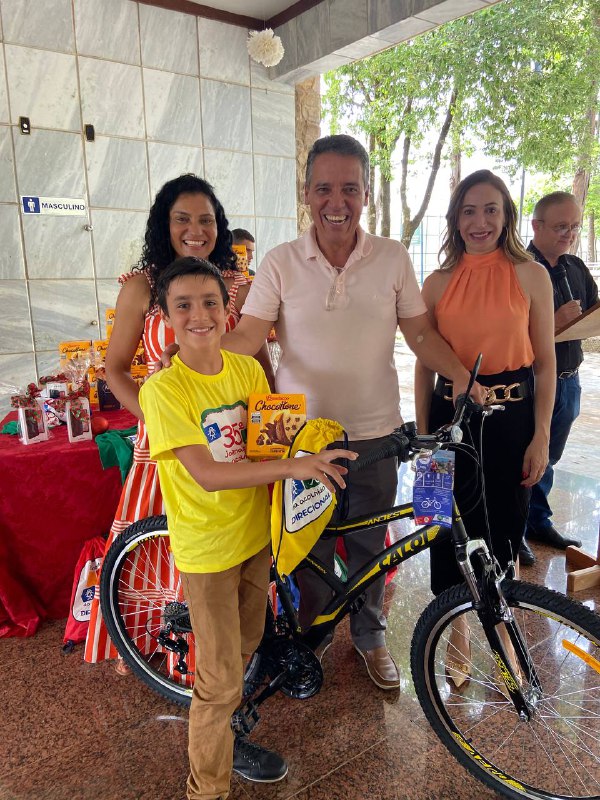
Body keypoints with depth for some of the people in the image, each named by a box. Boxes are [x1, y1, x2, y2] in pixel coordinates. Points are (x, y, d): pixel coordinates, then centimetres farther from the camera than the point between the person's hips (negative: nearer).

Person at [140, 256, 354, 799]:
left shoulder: (247, 370, -2)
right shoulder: (163, 389, -19)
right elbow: (206, 474, -26)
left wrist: (307, 444, -10)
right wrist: (294, 466, -31)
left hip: (255, 533, 6)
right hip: (207, 547, -6)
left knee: (244, 647, 24)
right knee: (220, 680, 6)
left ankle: (222, 739, 49)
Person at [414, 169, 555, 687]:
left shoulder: (531, 275, -1)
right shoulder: (439, 283, 3)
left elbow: (545, 361, 0)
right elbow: (425, 363, 6)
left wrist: (541, 436, -5)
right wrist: (422, 432, 4)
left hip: (512, 414, -1)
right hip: (450, 414, 1)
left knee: (503, 527, 10)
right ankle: (458, 630, 28)